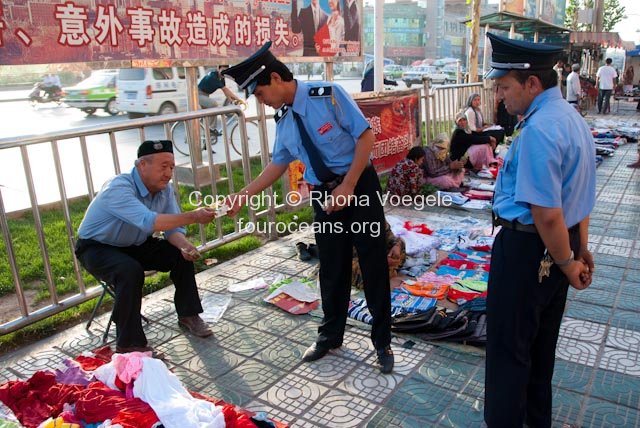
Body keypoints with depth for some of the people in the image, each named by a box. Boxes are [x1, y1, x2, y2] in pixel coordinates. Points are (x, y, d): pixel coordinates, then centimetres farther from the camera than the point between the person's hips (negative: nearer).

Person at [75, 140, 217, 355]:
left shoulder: (165, 188, -11)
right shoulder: (119, 188, -33)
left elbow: (172, 227, -9)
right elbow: (149, 222, -47)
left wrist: (184, 245, -31)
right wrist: (192, 217, -51)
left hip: (135, 245, 7)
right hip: (97, 248, -6)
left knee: (182, 254, -9)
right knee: (130, 271, -34)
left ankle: (188, 314, 9)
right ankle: (128, 344, -21)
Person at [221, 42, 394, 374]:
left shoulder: (329, 95, -15)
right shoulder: (283, 120, 4)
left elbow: (366, 138, -16)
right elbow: (278, 163, 14)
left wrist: (347, 187, -19)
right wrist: (244, 195, 10)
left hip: (359, 185, -5)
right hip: (324, 195, 5)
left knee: (373, 264, 3)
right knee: (332, 268, 13)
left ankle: (382, 342, 19)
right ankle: (330, 335, 32)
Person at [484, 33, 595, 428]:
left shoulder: (539, 129, -25)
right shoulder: (573, 117, 8)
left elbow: (547, 214, -27)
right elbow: (580, 197, 14)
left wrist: (567, 262, -13)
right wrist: (580, 248, 20)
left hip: (528, 248, -10)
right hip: (559, 247, 10)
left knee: (509, 348, 7)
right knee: (541, 341, 25)